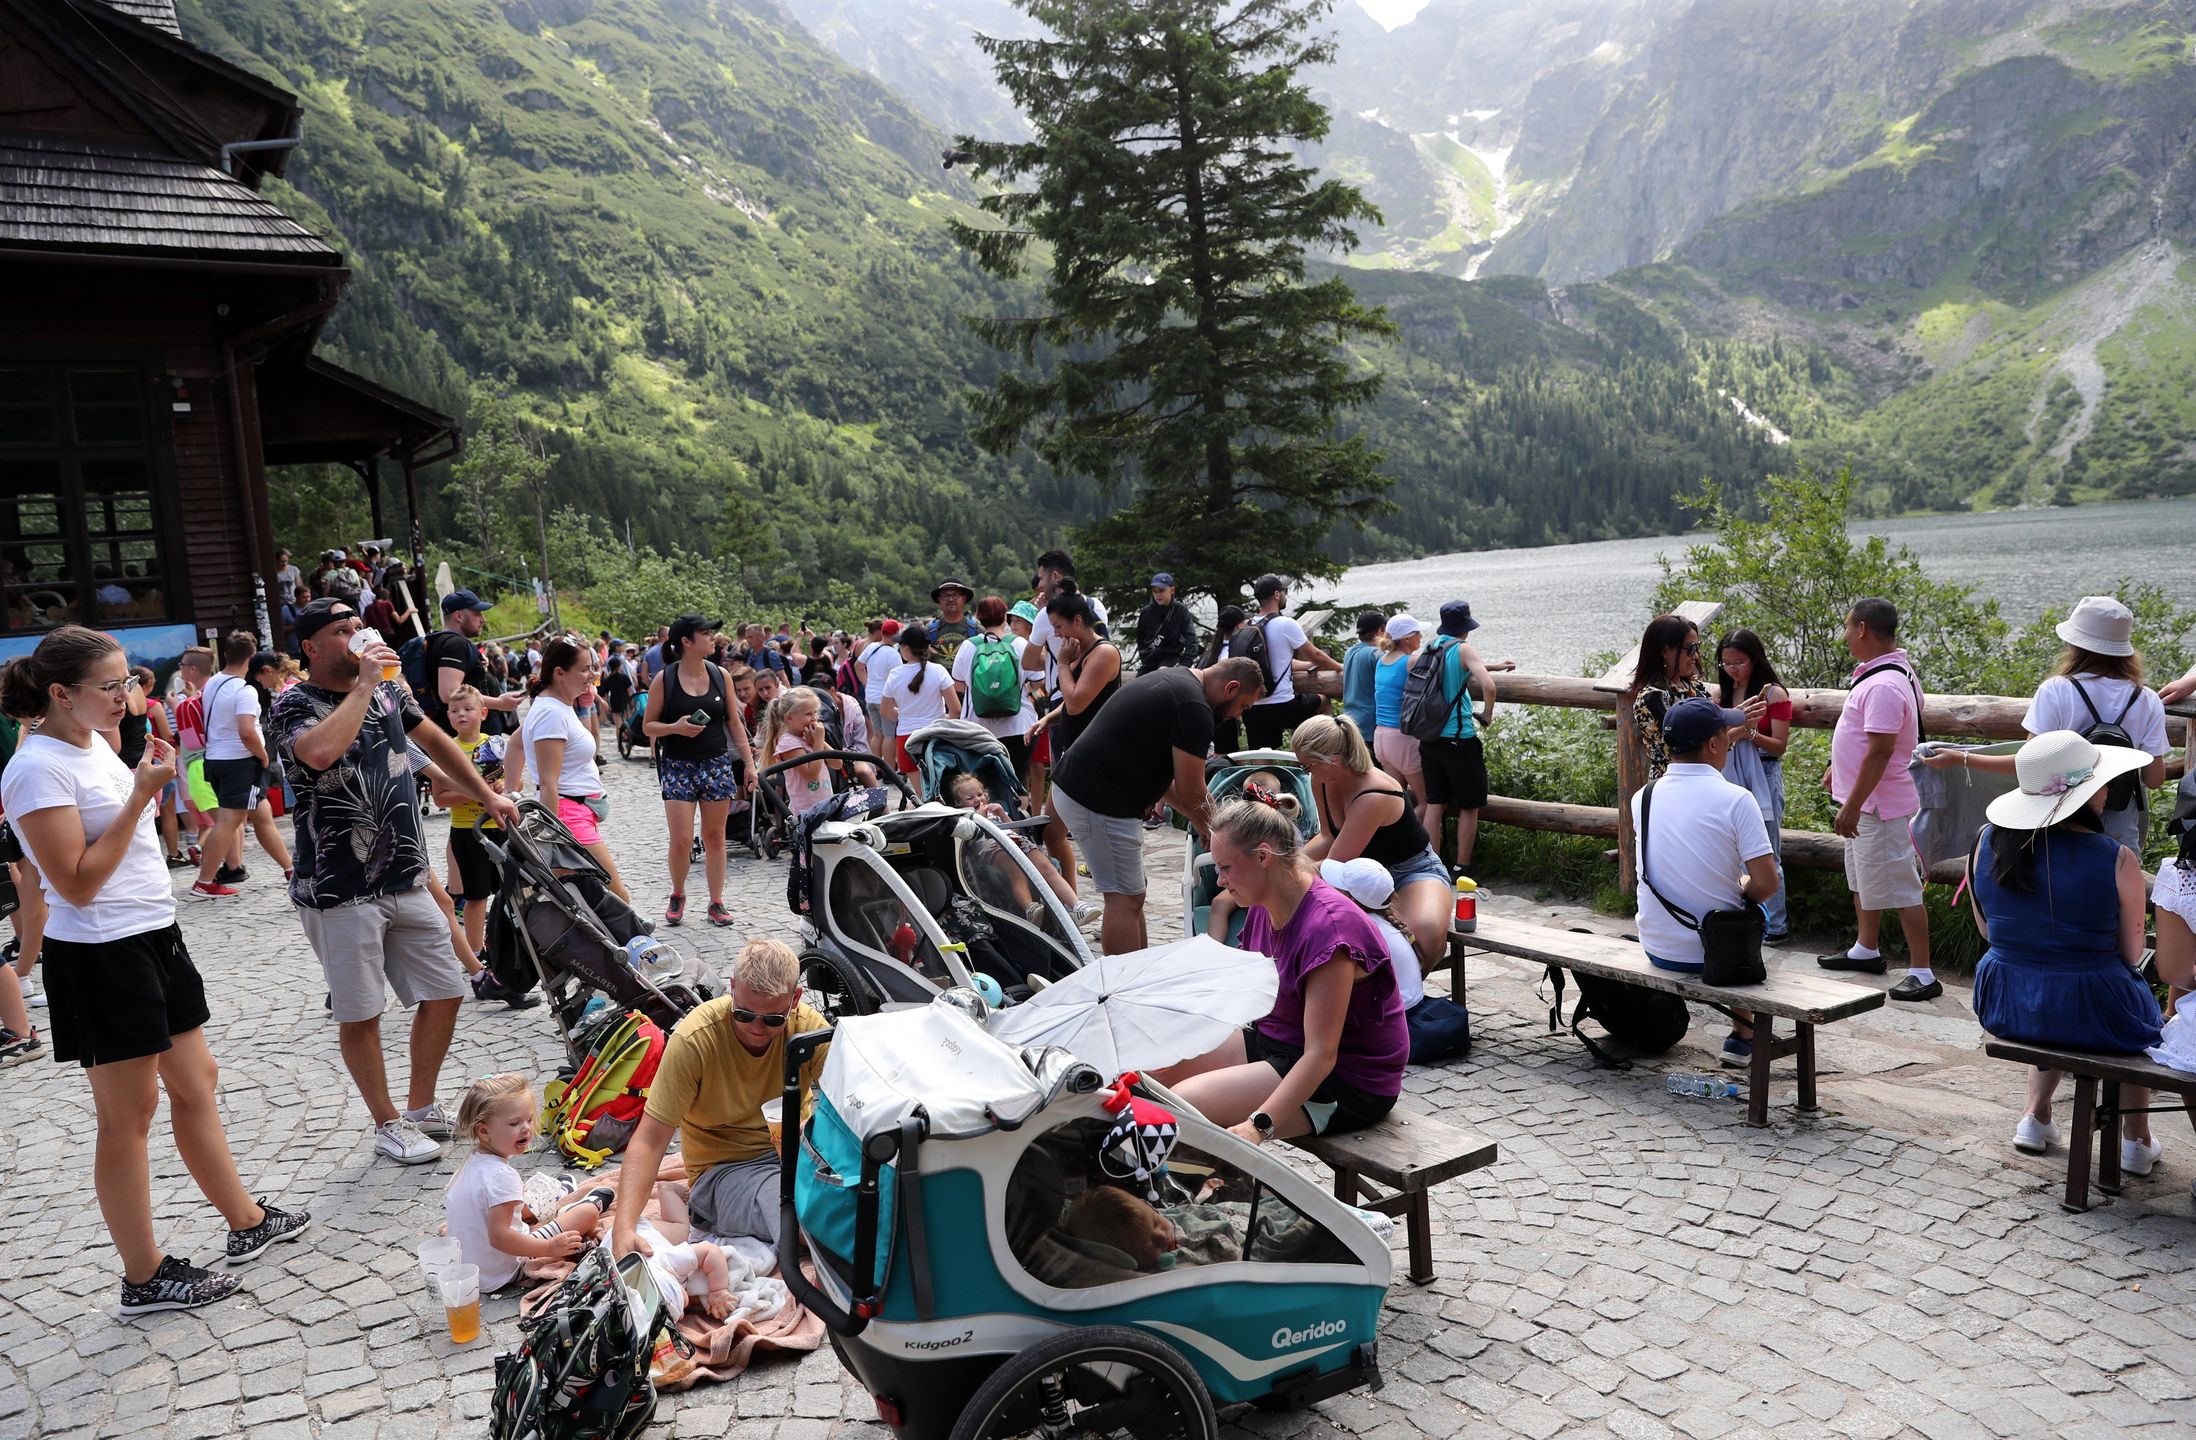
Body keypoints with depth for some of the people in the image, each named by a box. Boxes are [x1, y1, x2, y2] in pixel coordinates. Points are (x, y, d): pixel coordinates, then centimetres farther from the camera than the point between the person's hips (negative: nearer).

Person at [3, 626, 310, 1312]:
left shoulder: (95, 743, 10)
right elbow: (78, 883, -22)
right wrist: (140, 795, -22)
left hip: (154, 936, 9)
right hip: (100, 954, -9)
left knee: (196, 1082, 17)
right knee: (128, 1113, 1)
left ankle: (246, 1221, 30)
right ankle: (145, 1277, 13)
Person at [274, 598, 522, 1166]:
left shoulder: (388, 691, 8)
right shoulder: (294, 705, -11)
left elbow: (435, 741, 24)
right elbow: (321, 752, -34)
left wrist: (488, 795, 22)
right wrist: (363, 684, -24)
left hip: (406, 879, 6)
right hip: (340, 891, -6)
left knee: (444, 992, 10)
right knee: (359, 1014, 4)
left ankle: (422, 1108, 27)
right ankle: (389, 1125, 19)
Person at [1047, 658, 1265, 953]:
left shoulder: (1172, 679, 17)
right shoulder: (1193, 707, -15)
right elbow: (1191, 793, -10)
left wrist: (1204, 822, 21)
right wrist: (1215, 835, 8)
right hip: (1102, 803, -10)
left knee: (1128, 895, 16)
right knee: (1125, 899, -6)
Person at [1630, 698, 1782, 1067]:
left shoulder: (1643, 796, -4)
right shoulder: (1736, 799, -19)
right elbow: (1767, 883, -18)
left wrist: (1724, 742, 30)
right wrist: (1744, 890, 4)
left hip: (1657, 950, 4)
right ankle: (1743, 1034, 34)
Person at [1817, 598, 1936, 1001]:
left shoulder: (1884, 685, -26)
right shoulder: (1882, 673, 8)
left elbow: (1879, 752, -28)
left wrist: (1852, 806, -25)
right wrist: (1837, 770, 26)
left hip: (1878, 805, -11)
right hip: (1866, 801, 11)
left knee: (1899, 887, -5)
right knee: (1863, 879, 23)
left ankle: (1922, 974, 1)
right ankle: (1866, 950, 39)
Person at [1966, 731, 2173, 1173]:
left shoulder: (1988, 842, -7)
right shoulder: (2117, 860, -19)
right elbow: (2131, 954, -5)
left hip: (2003, 1008, 3)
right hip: (2092, 1018, -3)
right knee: (2140, 1010, 34)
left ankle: (2036, 1116, 39)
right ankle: (2137, 1141, 39)